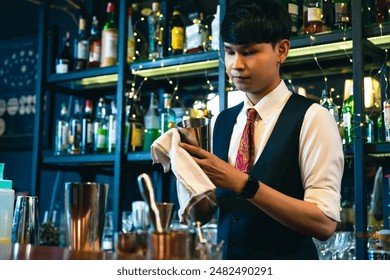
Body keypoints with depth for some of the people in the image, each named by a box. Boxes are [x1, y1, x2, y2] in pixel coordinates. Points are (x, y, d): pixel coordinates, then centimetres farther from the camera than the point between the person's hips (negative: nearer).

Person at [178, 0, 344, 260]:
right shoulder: (220, 123, 7)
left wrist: (241, 182, -23)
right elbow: (201, 214, 8)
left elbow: (324, 223, -16)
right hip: (225, 263, 4)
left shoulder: (311, 118, -9)